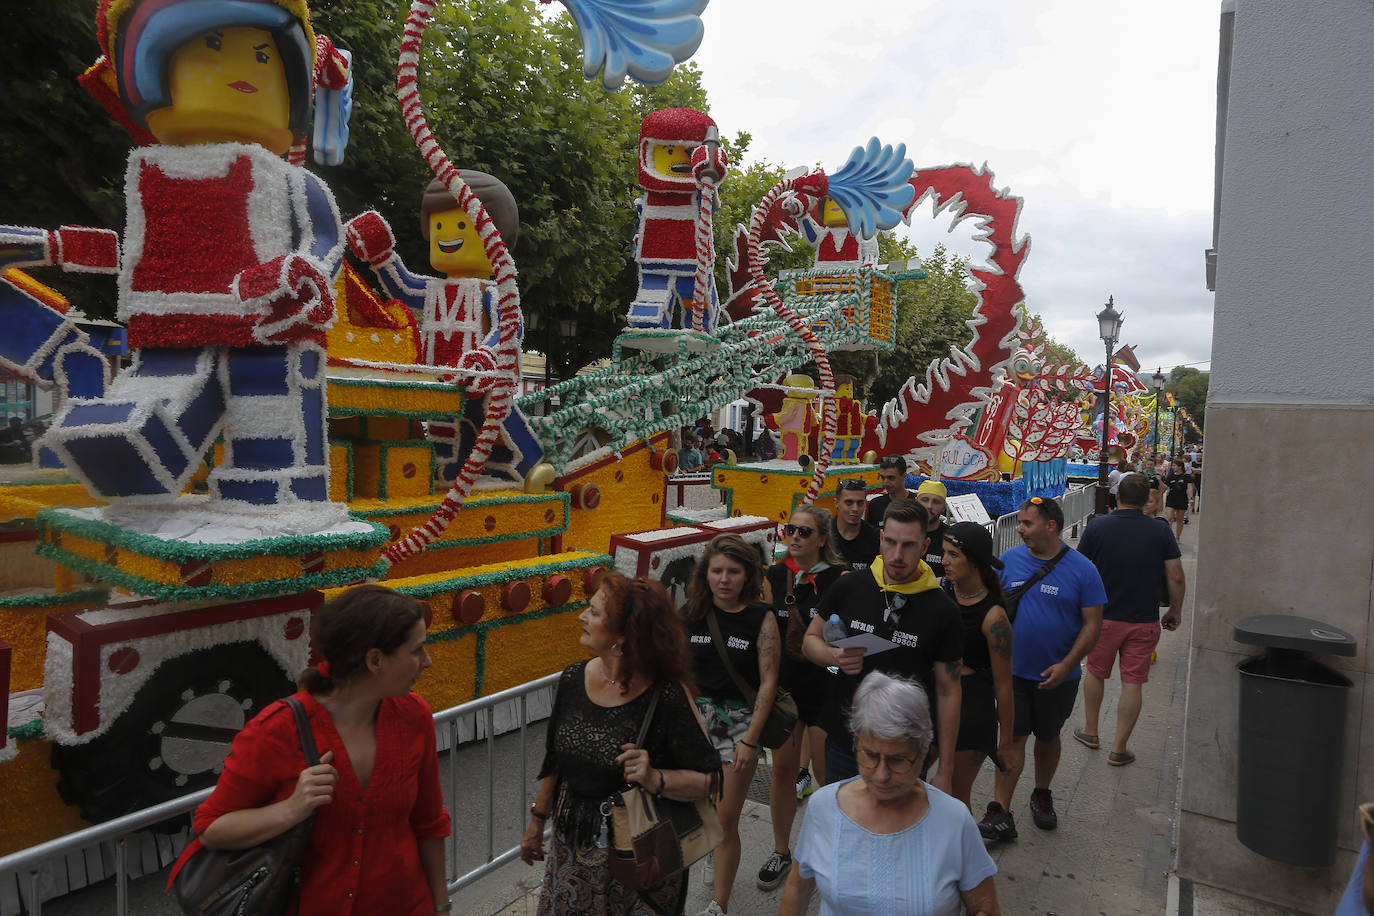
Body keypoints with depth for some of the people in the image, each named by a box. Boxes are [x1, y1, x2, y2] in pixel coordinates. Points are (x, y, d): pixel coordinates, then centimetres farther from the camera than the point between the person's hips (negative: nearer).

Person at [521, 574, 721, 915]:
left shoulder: (667, 697, -22)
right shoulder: (573, 679, -5)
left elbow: (710, 780, -17)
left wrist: (655, 778, -33)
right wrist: (537, 821, 16)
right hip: (571, 849, 5)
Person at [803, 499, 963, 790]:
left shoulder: (942, 611, -9)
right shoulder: (848, 588, -4)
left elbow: (948, 692, -4)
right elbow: (811, 640, 7)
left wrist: (945, 771, -3)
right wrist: (835, 656, -16)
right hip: (842, 742, 2)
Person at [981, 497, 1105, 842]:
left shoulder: (1082, 570, -10)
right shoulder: (1008, 561, -3)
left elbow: (1092, 625, -8)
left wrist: (1066, 665, -16)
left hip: (1058, 675, 0)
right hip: (1013, 671, 1)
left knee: (1048, 736, 17)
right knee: (1013, 738, -1)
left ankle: (1042, 795, 38)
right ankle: (1000, 813, 2)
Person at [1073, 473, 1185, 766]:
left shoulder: (1097, 526, -8)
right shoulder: (1161, 531, -5)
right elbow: (1176, 578, -4)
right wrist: (1175, 611, 11)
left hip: (1103, 616, 0)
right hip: (1144, 620, 0)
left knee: (1095, 672, 19)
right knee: (1133, 684, 7)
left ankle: (1090, 731, 32)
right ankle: (1119, 749, 12)